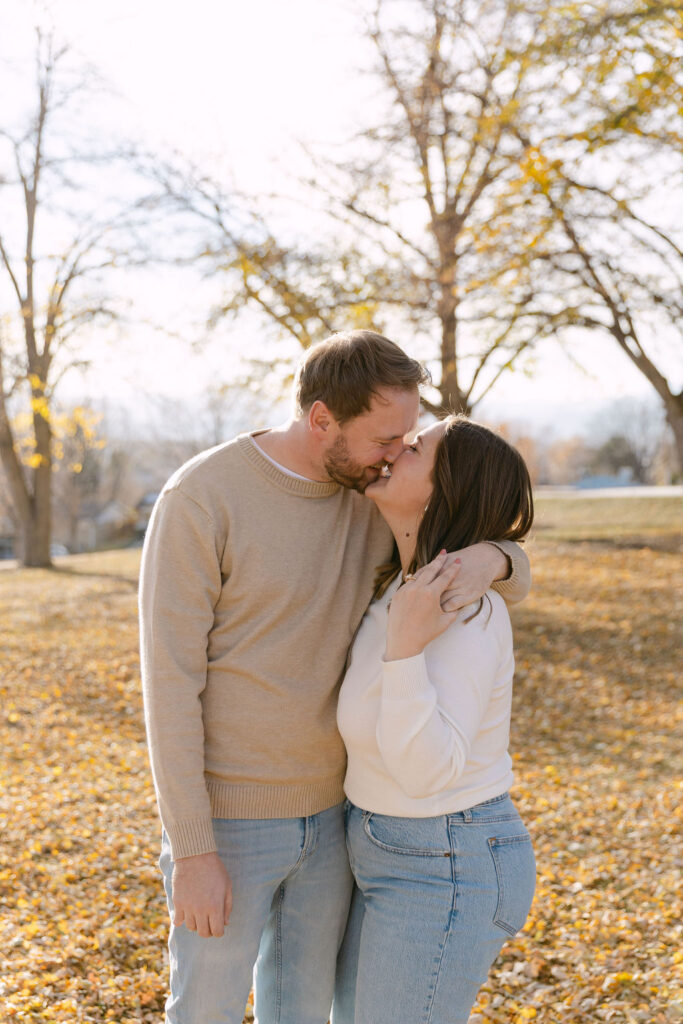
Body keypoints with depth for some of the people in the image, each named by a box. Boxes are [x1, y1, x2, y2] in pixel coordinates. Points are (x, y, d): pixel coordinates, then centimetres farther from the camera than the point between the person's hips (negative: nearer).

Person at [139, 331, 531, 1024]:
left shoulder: (372, 502, -2)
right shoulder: (199, 499, -21)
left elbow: (516, 579, 4)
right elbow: (170, 684, -19)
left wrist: (489, 558, -24)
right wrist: (192, 852, -19)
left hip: (328, 809, 5)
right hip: (227, 816, -5)